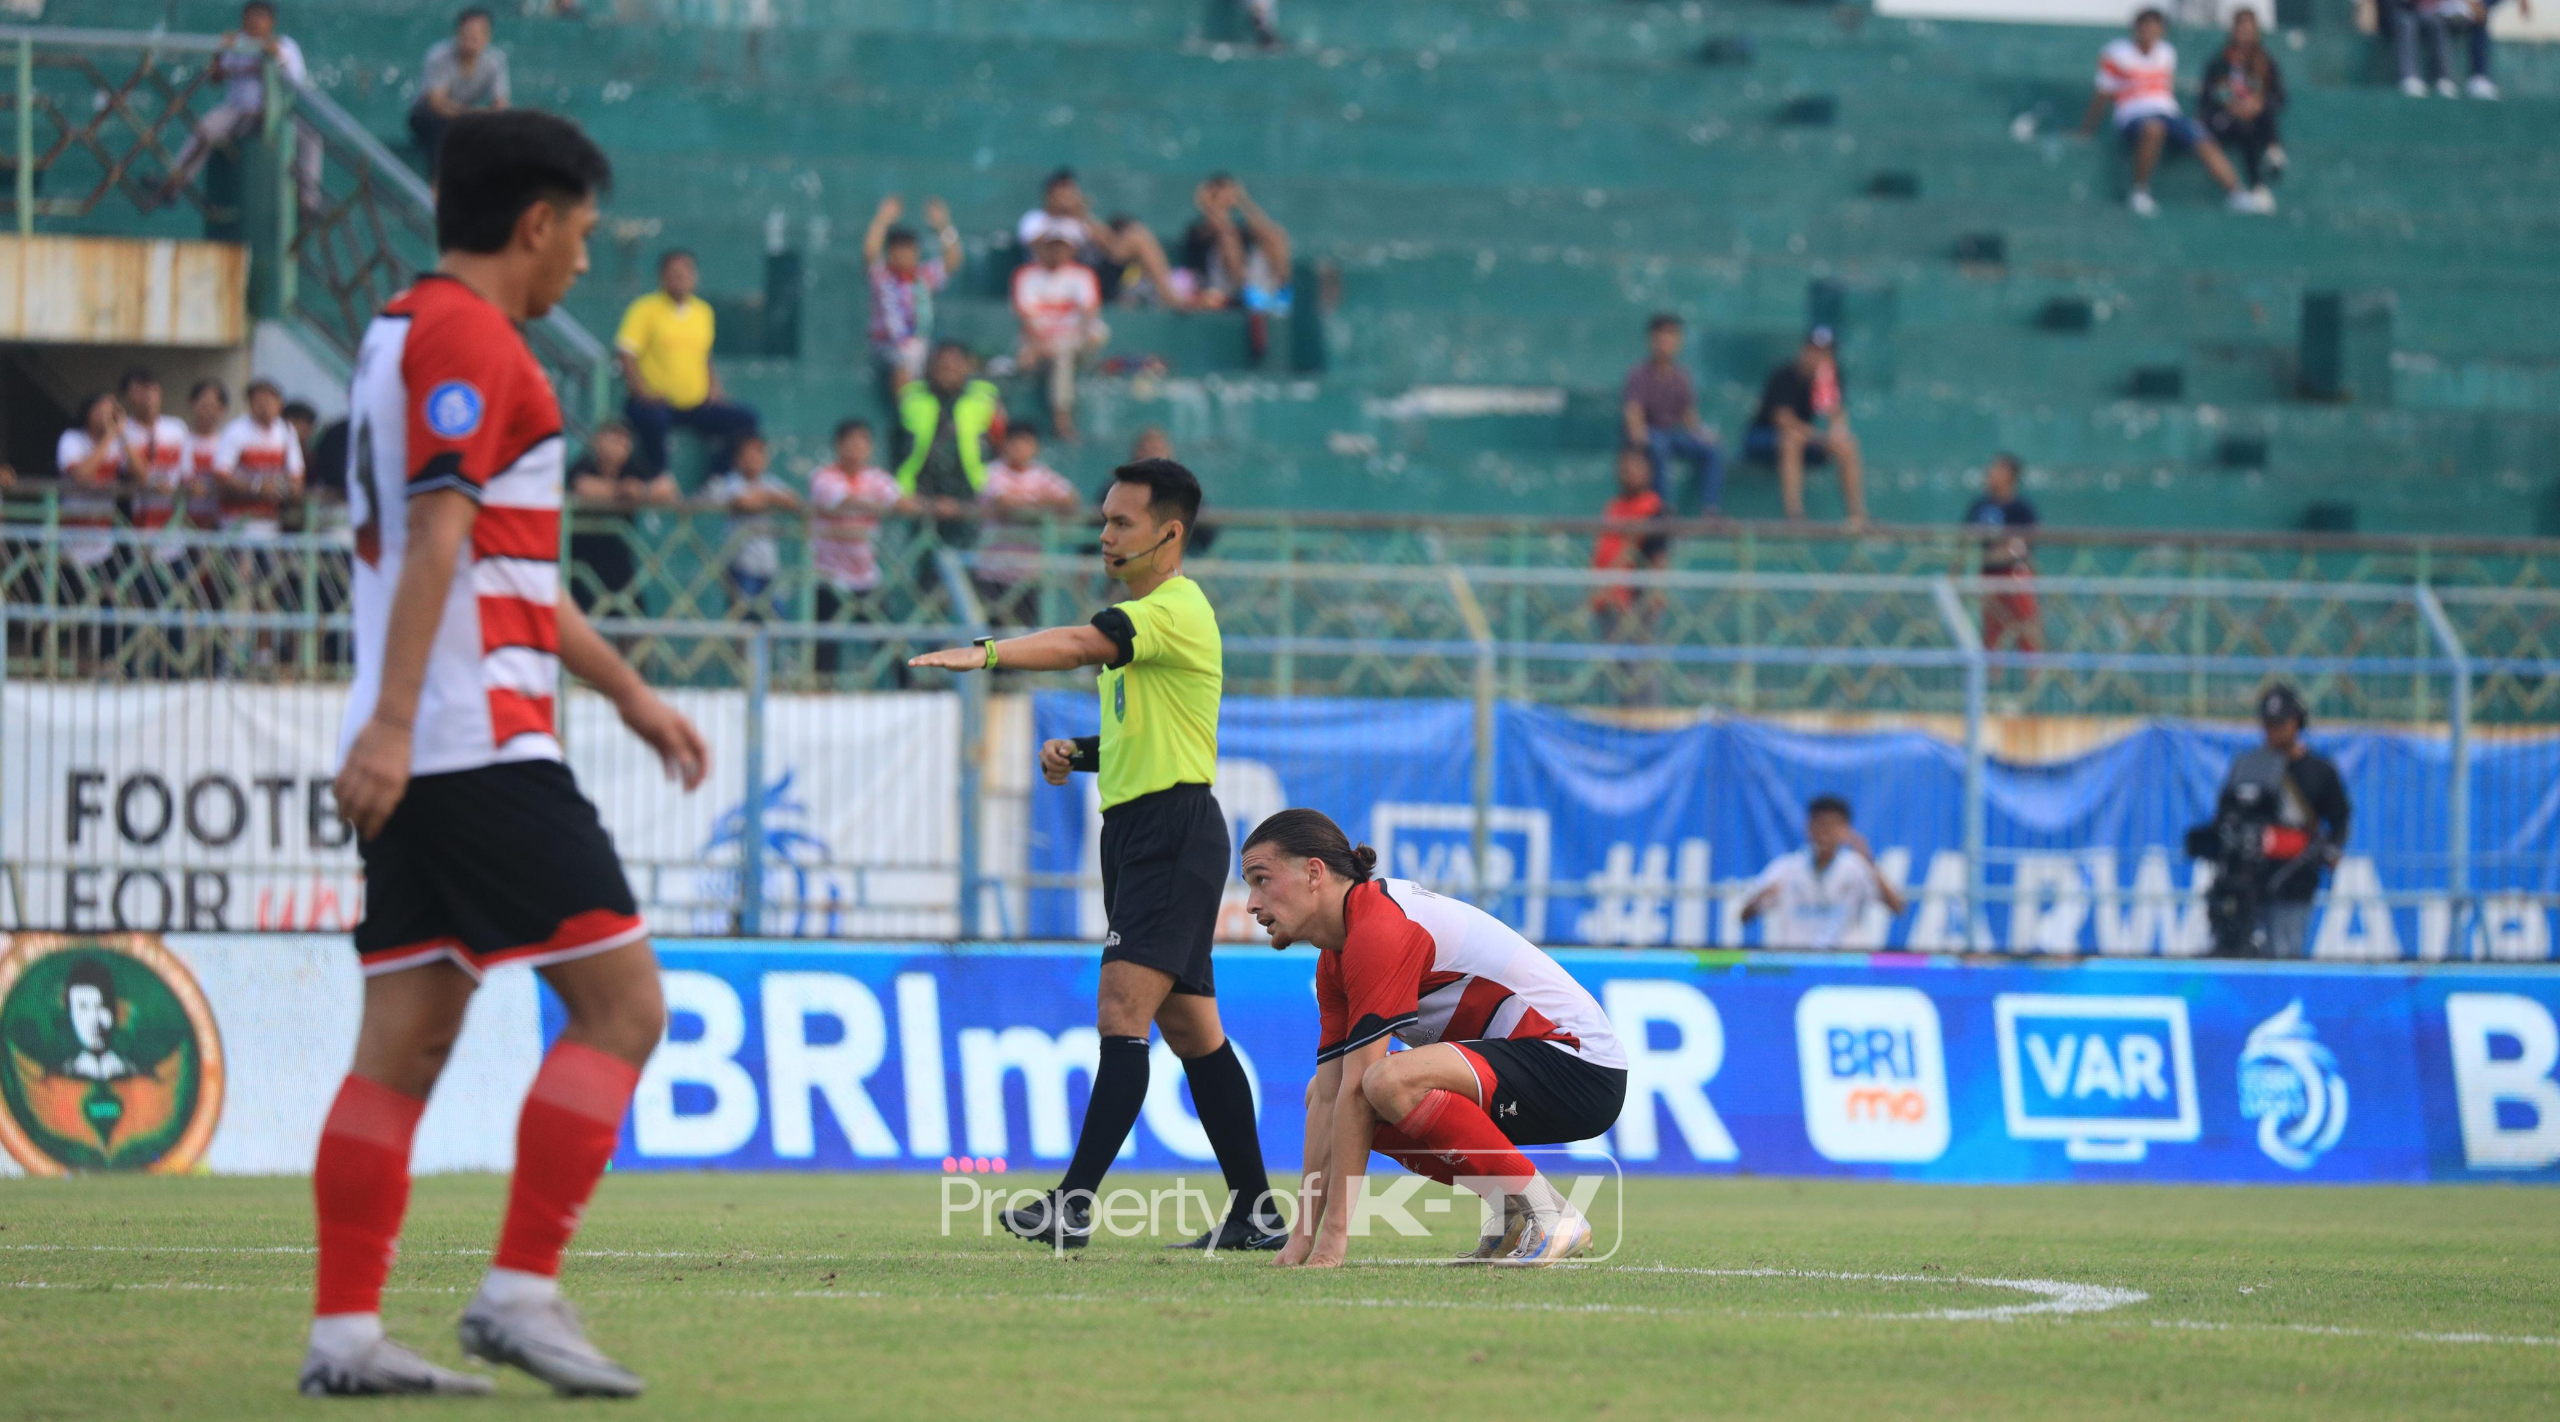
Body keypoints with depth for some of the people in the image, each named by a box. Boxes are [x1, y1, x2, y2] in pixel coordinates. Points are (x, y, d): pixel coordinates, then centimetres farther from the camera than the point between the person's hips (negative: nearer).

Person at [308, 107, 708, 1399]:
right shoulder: (466, 338, -9)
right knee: (620, 1000, -6)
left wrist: (627, 691, 34)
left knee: (405, 1039, 6)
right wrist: (392, 722, -27)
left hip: (410, 759, 10)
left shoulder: (407, 331, 23)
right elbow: (433, 540, -19)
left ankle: (344, 1330, 2)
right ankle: (521, 1290, -10)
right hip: (480, 746, -10)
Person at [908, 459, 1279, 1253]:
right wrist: (1079, 755, 11)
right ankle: (1255, 1212, 15)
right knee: (1190, 1029, 11)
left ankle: (1075, 1206, -25)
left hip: (1175, 830, -11)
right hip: (1136, 830, 11)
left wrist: (986, 654, -41)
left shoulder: (1177, 608, -12)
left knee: (1121, 1011, -18)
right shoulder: (1139, 618, 20)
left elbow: (1081, 645, -29)